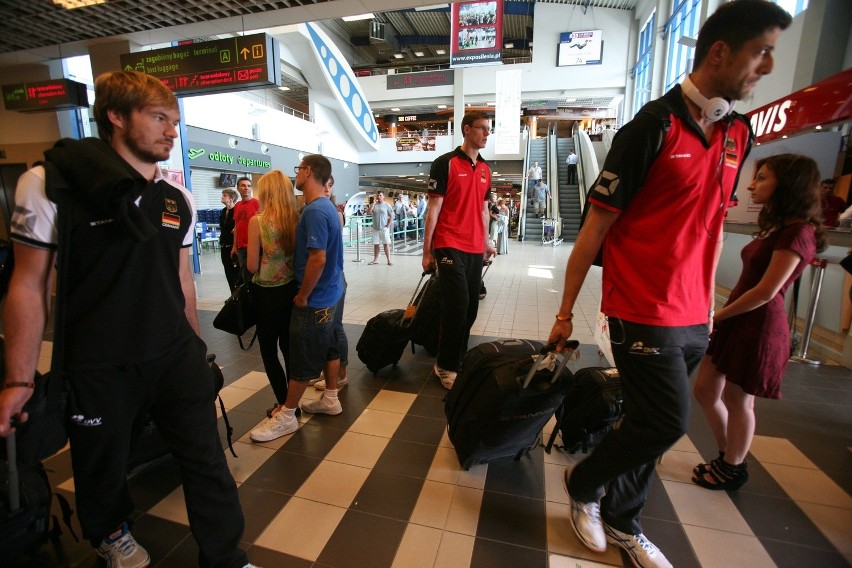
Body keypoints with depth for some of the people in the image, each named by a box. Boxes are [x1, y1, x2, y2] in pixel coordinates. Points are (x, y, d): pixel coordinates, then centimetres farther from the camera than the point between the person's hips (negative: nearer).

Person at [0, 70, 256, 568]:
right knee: (103, 466, 20)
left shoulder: (179, 199, 4)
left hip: (177, 357, 3)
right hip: (97, 366, -2)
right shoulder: (51, 183, -7)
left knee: (208, 461, 8)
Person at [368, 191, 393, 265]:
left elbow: (391, 216, -1)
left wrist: (387, 226, -9)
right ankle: (375, 260, 17)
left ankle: (389, 260, -1)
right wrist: (373, 203, -9)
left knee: (386, 244, -3)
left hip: (384, 228, -3)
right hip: (375, 228, 3)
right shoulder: (374, 205, 8)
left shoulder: (387, 205, 0)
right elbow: (368, 213, -7)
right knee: (375, 244, 8)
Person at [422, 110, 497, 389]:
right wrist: (427, 251, -8)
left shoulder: (485, 169, 15)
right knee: (457, 306, -9)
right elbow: (434, 209, -6)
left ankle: (458, 358, 25)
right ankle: (445, 366, 8)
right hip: (450, 246, -7)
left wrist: (486, 241, 18)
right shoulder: (445, 163, -4)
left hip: (476, 249, 7)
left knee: (471, 308, 9)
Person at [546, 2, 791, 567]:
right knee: (667, 424, -3)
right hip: (642, 313, -7)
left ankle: (620, 521, 36)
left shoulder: (739, 133, 11)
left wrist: (707, 304, 14)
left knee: (650, 425, 15)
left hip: (695, 318, 7)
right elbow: (595, 228, -11)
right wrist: (565, 313, -10)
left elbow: (713, 225, 16)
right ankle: (584, 483, 25)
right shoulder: (652, 127, -10)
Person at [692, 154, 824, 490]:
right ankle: (728, 459, 32)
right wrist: (720, 317, 4)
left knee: (738, 401, 6)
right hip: (737, 321, 9)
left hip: (758, 325, -9)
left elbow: (766, 291, -19)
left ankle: (732, 469, 27)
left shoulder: (797, 232, -14)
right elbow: (749, 283, 11)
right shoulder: (777, 228, 15)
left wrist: (718, 316, -9)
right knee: (705, 391, 14)